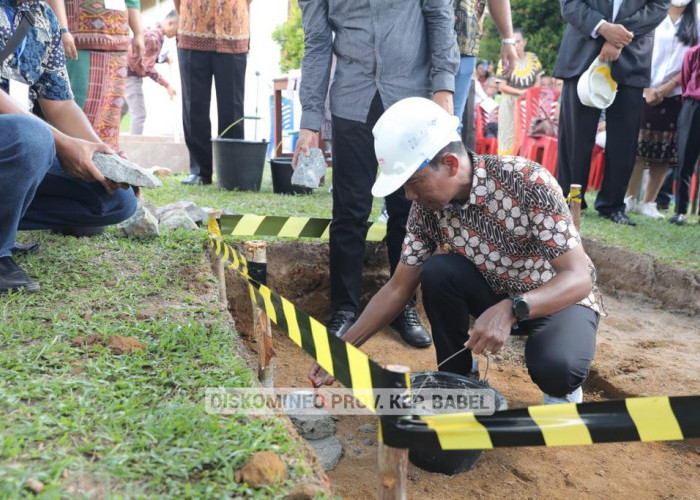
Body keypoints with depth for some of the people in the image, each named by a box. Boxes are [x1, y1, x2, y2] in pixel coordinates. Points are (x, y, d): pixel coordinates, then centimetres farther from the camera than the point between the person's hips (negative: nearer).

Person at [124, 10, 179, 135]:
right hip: (131, 74, -10)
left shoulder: (153, 31, 7)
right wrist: (167, 85, -22)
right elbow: (148, 68, -24)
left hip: (126, 73, 10)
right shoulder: (154, 38, -22)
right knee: (139, 114, -9)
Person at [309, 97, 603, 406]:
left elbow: (579, 278, -31)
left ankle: (562, 389, 2)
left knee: (556, 367, -35)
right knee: (437, 272, -25)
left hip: (563, 298, -4)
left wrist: (510, 310, -48)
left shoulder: (527, 181, -30)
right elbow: (398, 288, -7)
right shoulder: (426, 209, -16)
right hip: (499, 297, 4)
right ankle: (456, 380, -3)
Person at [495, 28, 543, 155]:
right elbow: (502, 86, -7)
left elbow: (538, 80, 9)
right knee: (510, 135, -4)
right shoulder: (504, 61, -5)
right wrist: (520, 92, -17)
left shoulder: (533, 58, 5)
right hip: (510, 104, -3)